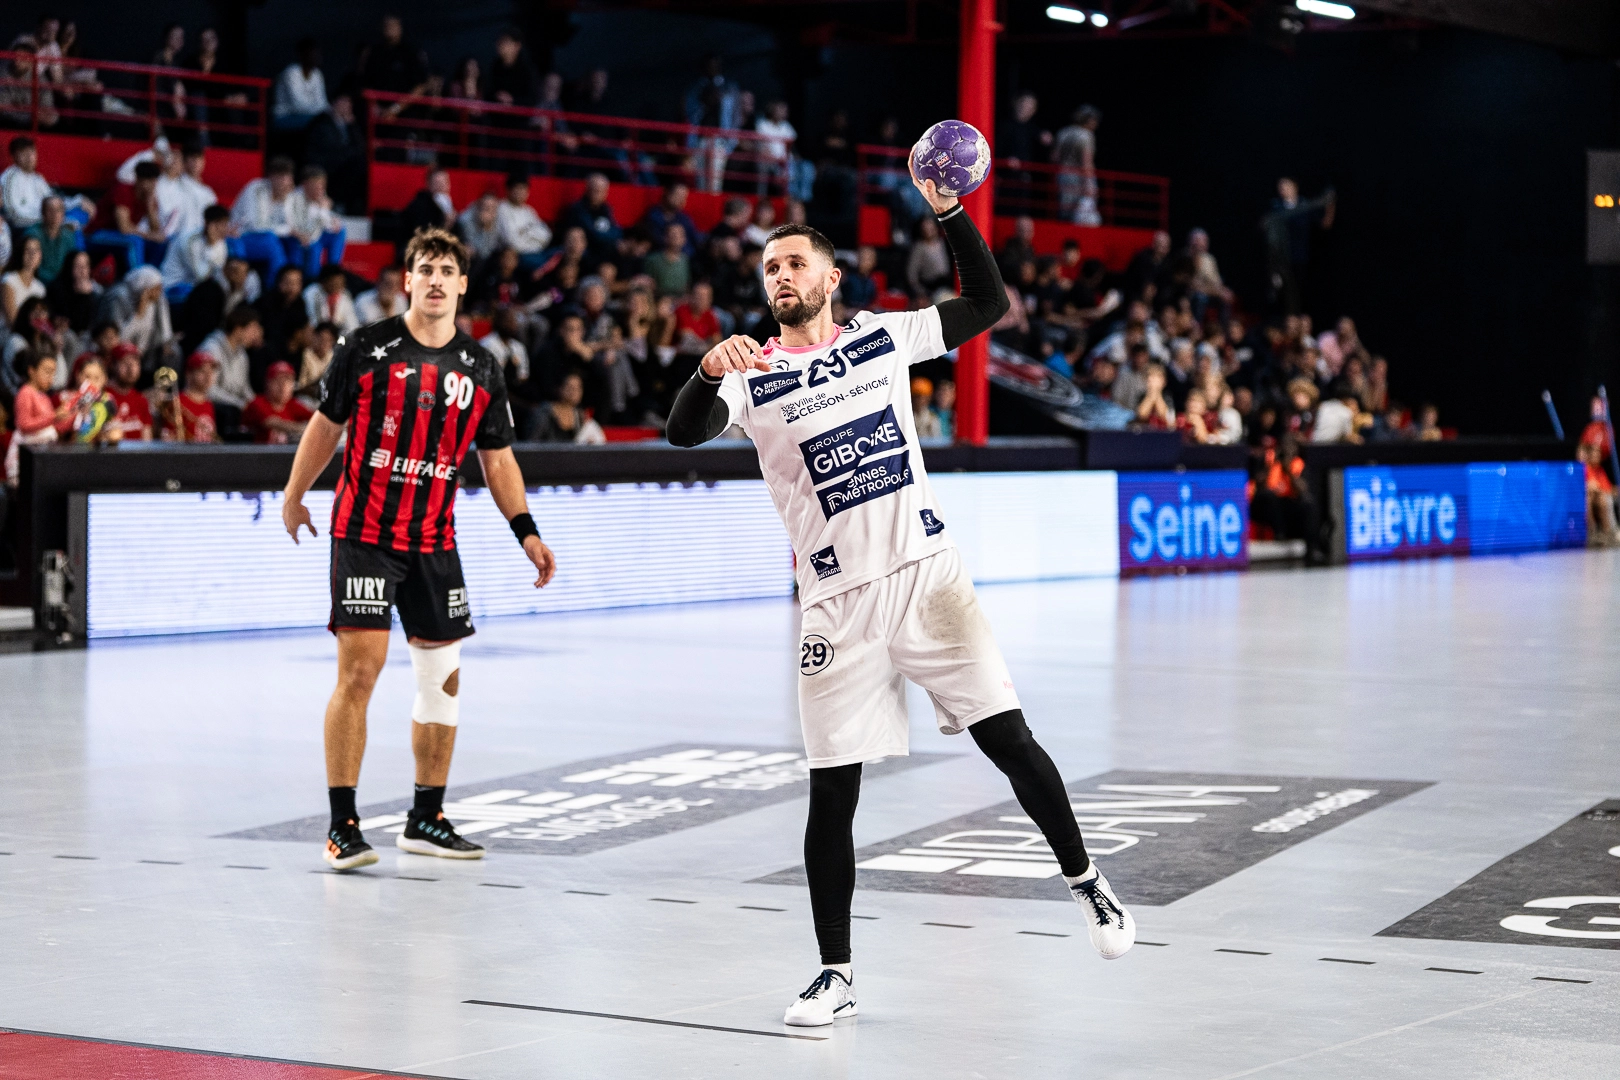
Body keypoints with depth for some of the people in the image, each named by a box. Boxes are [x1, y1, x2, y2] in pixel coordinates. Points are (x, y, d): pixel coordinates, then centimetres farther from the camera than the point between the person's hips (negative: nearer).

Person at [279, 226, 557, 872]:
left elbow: (497, 459, 11)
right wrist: (294, 496, 12)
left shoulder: (480, 369, 5)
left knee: (443, 678, 7)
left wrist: (526, 533, 1)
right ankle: (342, 825, -5)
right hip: (364, 533, -5)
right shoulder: (367, 348, -5)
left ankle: (426, 820, 19)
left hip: (434, 542, 5)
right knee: (359, 671, -12)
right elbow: (326, 426, 6)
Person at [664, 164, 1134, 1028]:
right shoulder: (752, 373, 1)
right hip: (837, 601, -1)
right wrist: (708, 371, -37)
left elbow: (988, 302, 13)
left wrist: (950, 213, 2)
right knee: (831, 795, -1)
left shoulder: (883, 337, 9)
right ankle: (836, 973, 11)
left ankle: (1084, 880, 21)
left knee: (1009, 741, -2)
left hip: (927, 570, 1)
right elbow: (684, 433, -16)